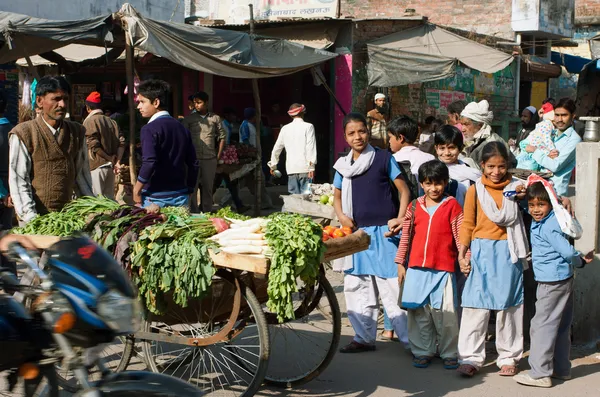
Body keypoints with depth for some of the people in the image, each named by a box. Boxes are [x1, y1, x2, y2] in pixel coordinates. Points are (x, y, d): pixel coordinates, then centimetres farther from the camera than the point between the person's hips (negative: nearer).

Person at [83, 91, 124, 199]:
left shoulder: (89, 122, -8)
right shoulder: (112, 122, 10)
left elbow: (94, 146, -16)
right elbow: (121, 143, 3)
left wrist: (110, 159, -8)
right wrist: (117, 161, -1)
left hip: (96, 166, -6)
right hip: (110, 166, 6)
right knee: (110, 199, 13)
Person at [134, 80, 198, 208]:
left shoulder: (149, 129, -10)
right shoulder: (181, 128, 11)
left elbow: (149, 163, -22)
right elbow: (193, 164, 11)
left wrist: (136, 191, -12)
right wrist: (189, 191, 18)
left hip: (155, 198, -6)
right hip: (181, 197, 6)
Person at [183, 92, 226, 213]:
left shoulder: (215, 118, 6)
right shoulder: (189, 119, 4)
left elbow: (222, 137, 11)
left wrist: (218, 156, 6)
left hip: (210, 159, 1)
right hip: (193, 158, -1)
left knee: (208, 187, 8)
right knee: (192, 187, -3)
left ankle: (207, 212, 16)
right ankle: (193, 213, 1)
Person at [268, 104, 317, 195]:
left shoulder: (285, 128, 10)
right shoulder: (308, 127, -1)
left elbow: (277, 148, 17)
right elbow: (311, 147, -9)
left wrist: (273, 165, 29)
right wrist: (312, 166, -11)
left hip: (291, 169, 3)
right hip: (305, 168, -3)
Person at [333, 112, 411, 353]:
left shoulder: (383, 158, -2)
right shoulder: (343, 165, 10)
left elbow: (403, 190, 0)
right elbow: (337, 196, 21)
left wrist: (400, 218, -13)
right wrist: (342, 216, 1)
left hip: (384, 232, -5)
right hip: (357, 232, 5)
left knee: (392, 285, -6)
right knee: (357, 286, 9)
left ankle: (410, 338, 0)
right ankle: (364, 337, 20)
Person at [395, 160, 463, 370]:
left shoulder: (452, 205, 1)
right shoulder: (414, 207, 9)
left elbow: (460, 235, 1)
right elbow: (405, 236, 12)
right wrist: (400, 263, 11)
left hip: (443, 268, -3)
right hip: (416, 268, 3)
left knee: (444, 312, -2)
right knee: (419, 312, 8)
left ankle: (450, 353, 11)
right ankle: (423, 351, 19)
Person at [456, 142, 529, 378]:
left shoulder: (516, 187, 6)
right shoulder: (475, 190, 2)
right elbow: (467, 223, 3)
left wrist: (522, 197, -6)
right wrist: (462, 252, -5)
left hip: (508, 252, 1)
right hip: (481, 251, -1)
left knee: (508, 305, 7)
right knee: (476, 305, -3)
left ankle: (509, 357, 17)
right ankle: (471, 357, 2)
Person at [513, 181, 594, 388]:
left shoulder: (548, 227, -19)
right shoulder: (539, 223, 8)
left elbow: (567, 251, -19)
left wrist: (580, 260, -5)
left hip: (552, 283, -10)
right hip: (563, 280, 10)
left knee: (542, 325, -6)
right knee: (561, 326, 15)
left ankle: (540, 373, -4)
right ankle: (561, 369, 25)